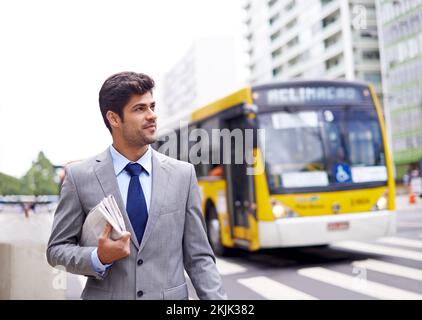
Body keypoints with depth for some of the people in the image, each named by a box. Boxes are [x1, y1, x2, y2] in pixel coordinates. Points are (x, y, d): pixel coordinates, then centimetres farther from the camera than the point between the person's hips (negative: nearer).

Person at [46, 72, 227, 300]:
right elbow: (57, 248, -1)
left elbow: (198, 256, -1)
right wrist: (98, 258, -18)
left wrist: (218, 298, -10)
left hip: (171, 295, 2)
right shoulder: (79, 176, -6)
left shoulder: (183, 174, -2)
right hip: (105, 294, -1)